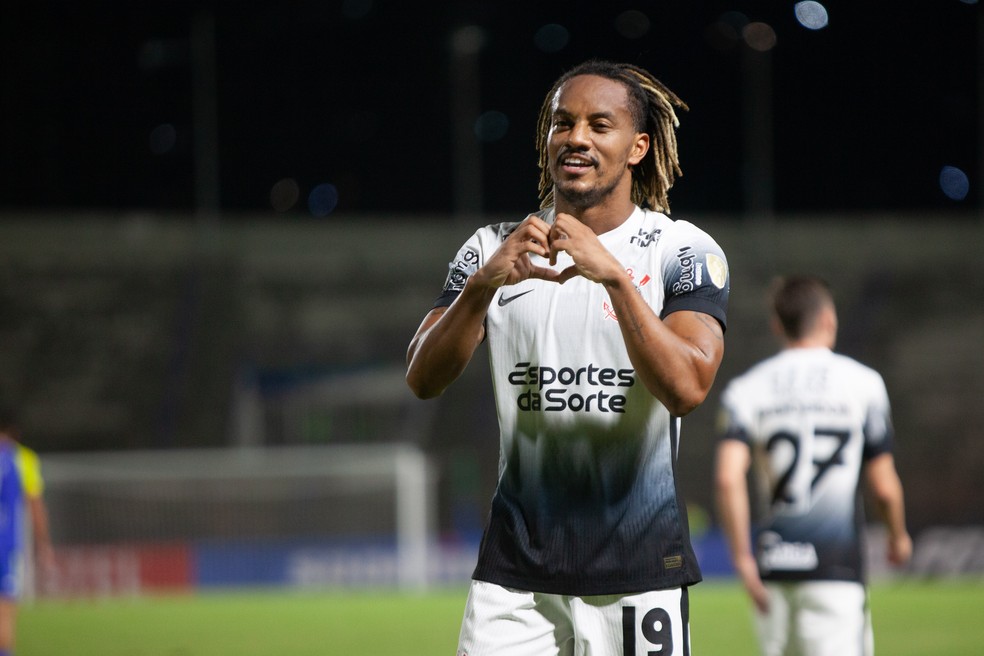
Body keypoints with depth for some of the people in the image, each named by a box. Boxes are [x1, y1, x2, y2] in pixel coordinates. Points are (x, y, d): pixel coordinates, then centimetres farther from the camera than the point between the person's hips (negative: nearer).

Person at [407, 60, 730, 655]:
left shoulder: (683, 252, -1)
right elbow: (424, 379, -4)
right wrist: (483, 283, -21)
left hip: (638, 569, -2)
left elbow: (686, 389, -17)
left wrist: (613, 274, -26)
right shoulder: (495, 249, 9)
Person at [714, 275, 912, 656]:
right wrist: (898, 536, 20)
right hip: (836, 566, -3)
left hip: (773, 567, 3)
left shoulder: (746, 390, 4)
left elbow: (728, 478, -10)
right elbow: (884, 488, 1)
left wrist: (742, 558, -4)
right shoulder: (862, 383, 0)